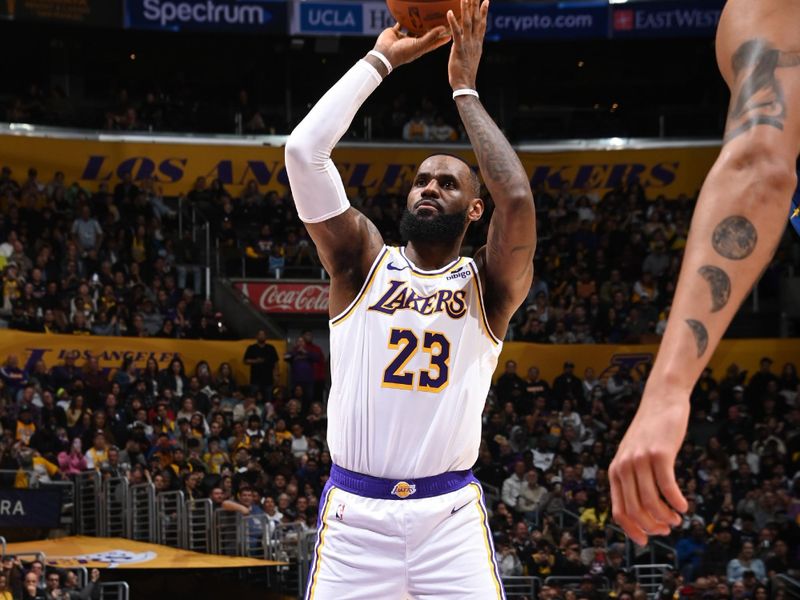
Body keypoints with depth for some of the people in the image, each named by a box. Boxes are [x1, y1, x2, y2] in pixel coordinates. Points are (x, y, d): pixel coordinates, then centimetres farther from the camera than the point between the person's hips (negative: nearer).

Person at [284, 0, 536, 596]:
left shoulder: (489, 283, 6)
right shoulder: (363, 261, 8)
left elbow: (518, 198, -15)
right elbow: (304, 150, -3)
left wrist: (466, 89, -5)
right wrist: (379, 61, 1)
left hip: (451, 513, -1)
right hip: (355, 510, 1)